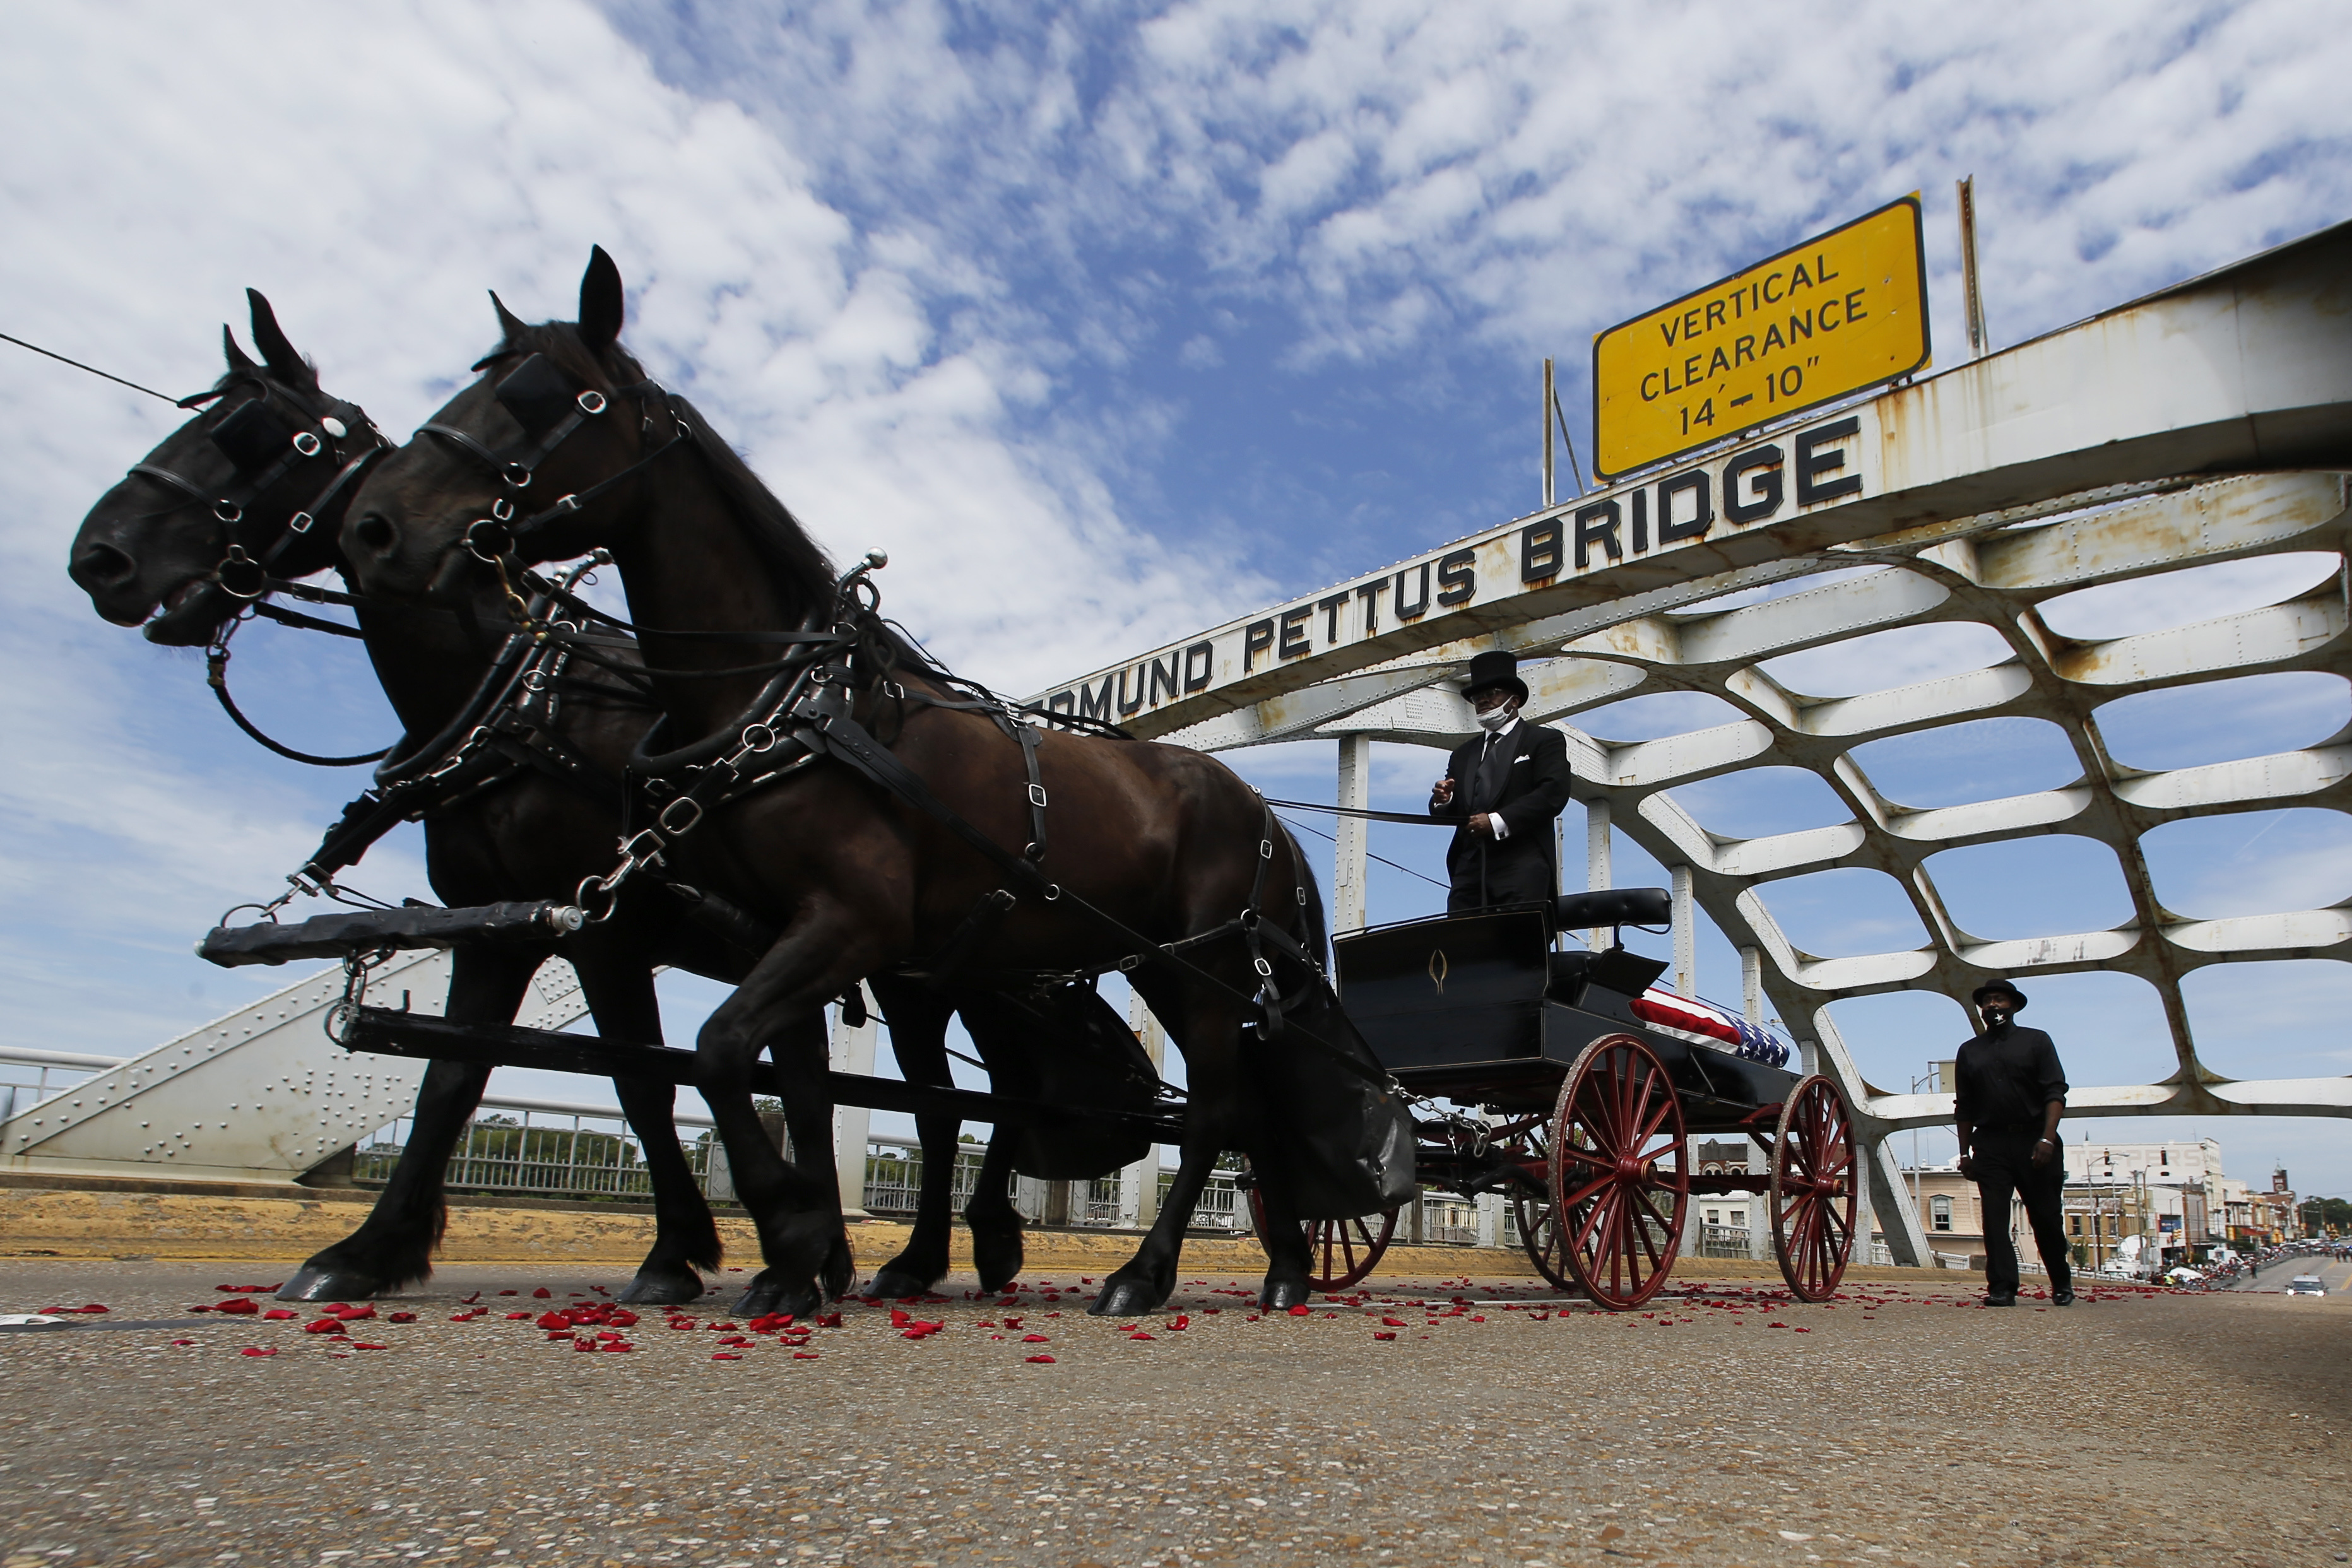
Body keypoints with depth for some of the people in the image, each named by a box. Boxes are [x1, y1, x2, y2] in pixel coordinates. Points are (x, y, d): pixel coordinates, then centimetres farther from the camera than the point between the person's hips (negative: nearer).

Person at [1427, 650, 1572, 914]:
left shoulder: (1545, 740, 10)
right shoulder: (1463, 755, 27)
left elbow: (1553, 793, -6)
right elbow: (1448, 815, 23)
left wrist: (1499, 822, -14)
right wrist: (1442, 801, -3)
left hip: (1522, 869, -4)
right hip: (1469, 869, 5)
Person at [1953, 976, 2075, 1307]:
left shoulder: (2036, 1041, 7)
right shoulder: (1969, 1051, 15)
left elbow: (2055, 1093, -2)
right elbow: (1964, 1108, 16)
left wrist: (2047, 1138, -15)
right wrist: (1965, 1153, 9)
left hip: (2033, 1141, -2)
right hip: (1990, 1145, 2)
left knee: (2046, 1217, 3)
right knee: (1994, 1218, -6)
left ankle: (2062, 1285, 22)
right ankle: (2002, 1288, -7)